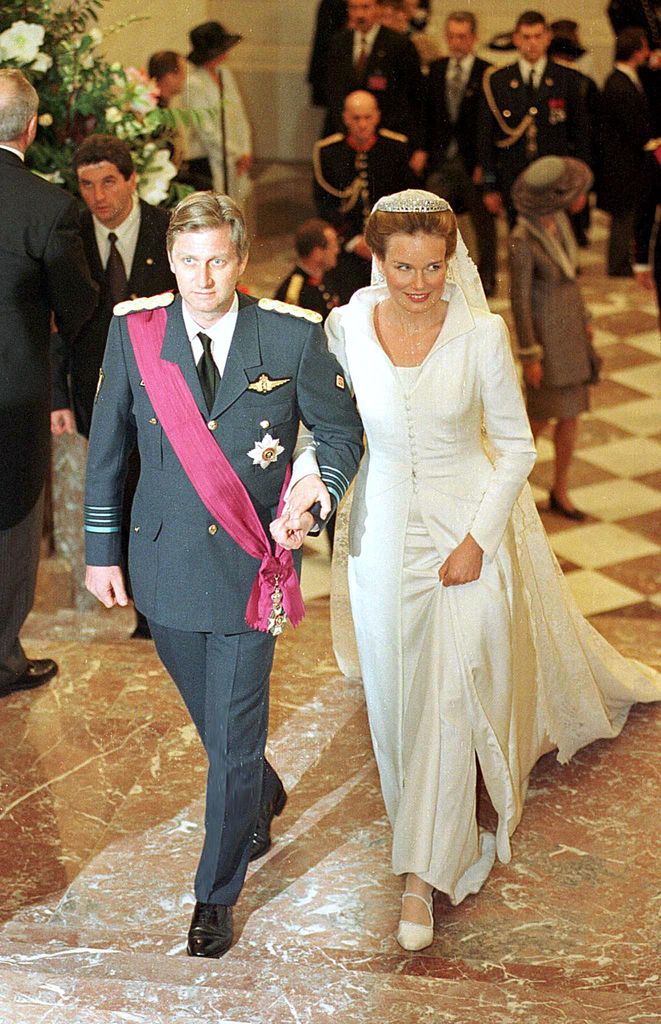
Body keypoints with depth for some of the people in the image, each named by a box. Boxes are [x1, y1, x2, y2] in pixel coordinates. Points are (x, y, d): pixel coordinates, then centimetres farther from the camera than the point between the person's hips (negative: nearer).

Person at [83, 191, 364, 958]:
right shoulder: (134, 330, -6)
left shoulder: (293, 336, -11)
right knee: (211, 717, 21)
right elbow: (106, 446, 4)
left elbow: (342, 431, 4)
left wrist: (318, 494, -13)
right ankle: (261, 796, 53)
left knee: (234, 737, 4)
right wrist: (102, 549, 5)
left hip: (249, 569, -2)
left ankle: (216, 896, 23)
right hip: (165, 564, 3)